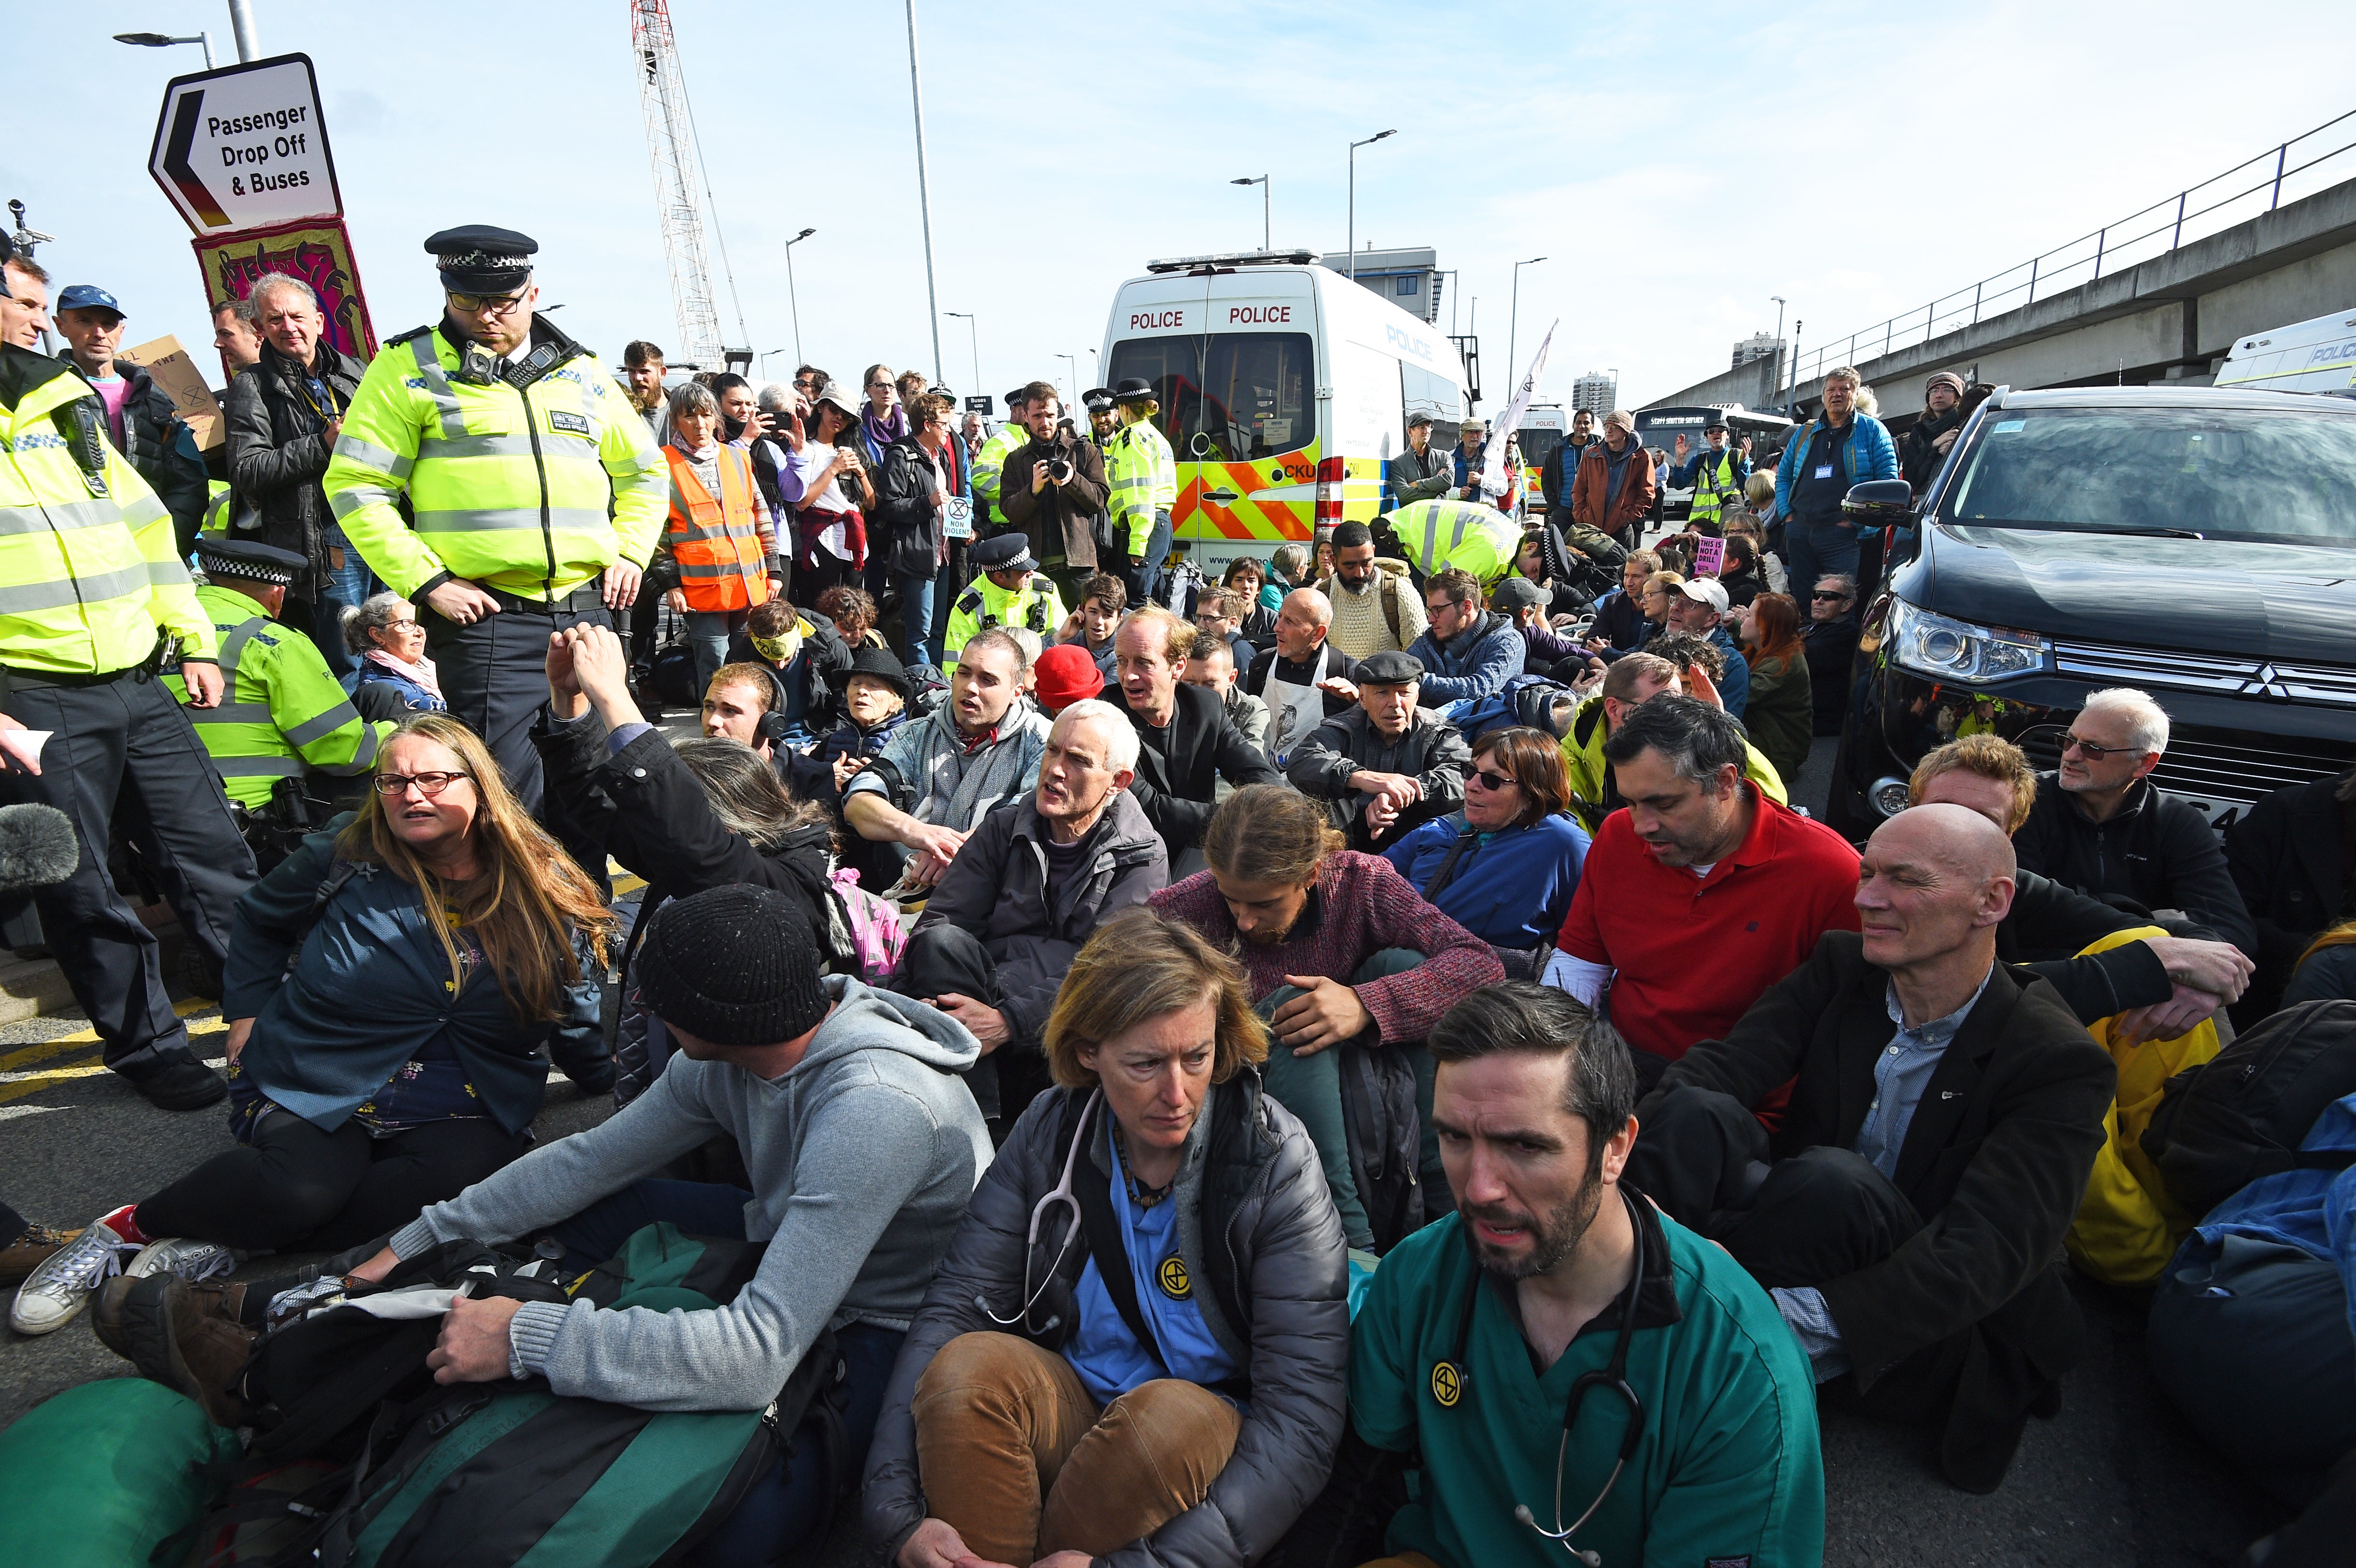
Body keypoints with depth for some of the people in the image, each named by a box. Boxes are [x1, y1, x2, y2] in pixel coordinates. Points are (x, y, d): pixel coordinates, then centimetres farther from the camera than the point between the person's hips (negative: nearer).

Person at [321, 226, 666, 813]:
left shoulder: (583, 372, 14)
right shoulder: (409, 367, 3)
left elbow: (644, 472, 24)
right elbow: (354, 486, -1)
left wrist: (631, 553, 8)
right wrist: (427, 582, -10)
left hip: (590, 609, 4)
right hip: (485, 615, -4)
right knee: (510, 790, -7)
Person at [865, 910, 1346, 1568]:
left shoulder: (1275, 1161, -17)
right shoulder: (1048, 1132, -7)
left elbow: (1305, 1414, -21)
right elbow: (951, 1309, -13)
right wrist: (898, 1515, -27)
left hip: (1217, 1446, -1)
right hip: (1067, 1411, 2)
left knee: (1172, 1414, -34)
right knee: (967, 1364, -27)